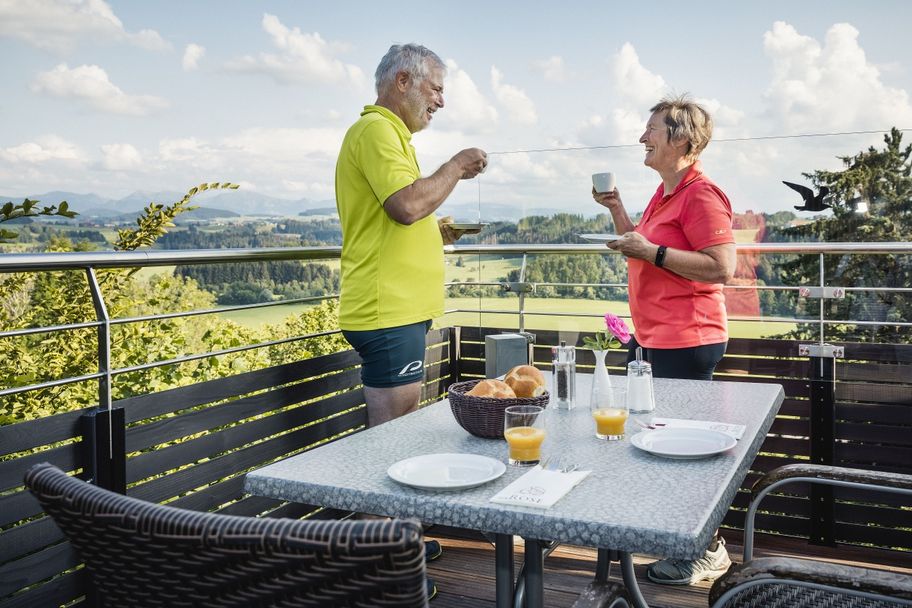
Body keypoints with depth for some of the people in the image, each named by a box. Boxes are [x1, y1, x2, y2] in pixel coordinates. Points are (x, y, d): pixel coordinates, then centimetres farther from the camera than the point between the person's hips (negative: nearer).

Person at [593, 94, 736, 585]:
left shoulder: (701, 194, -15)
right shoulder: (664, 194, 16)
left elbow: (722, 268, -23)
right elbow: (643, 248, 26)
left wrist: (650, 251, -22)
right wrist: (614, 207, 15)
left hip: (685, 342, -10)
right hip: (651, 337, 11)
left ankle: (708, 552, 15)